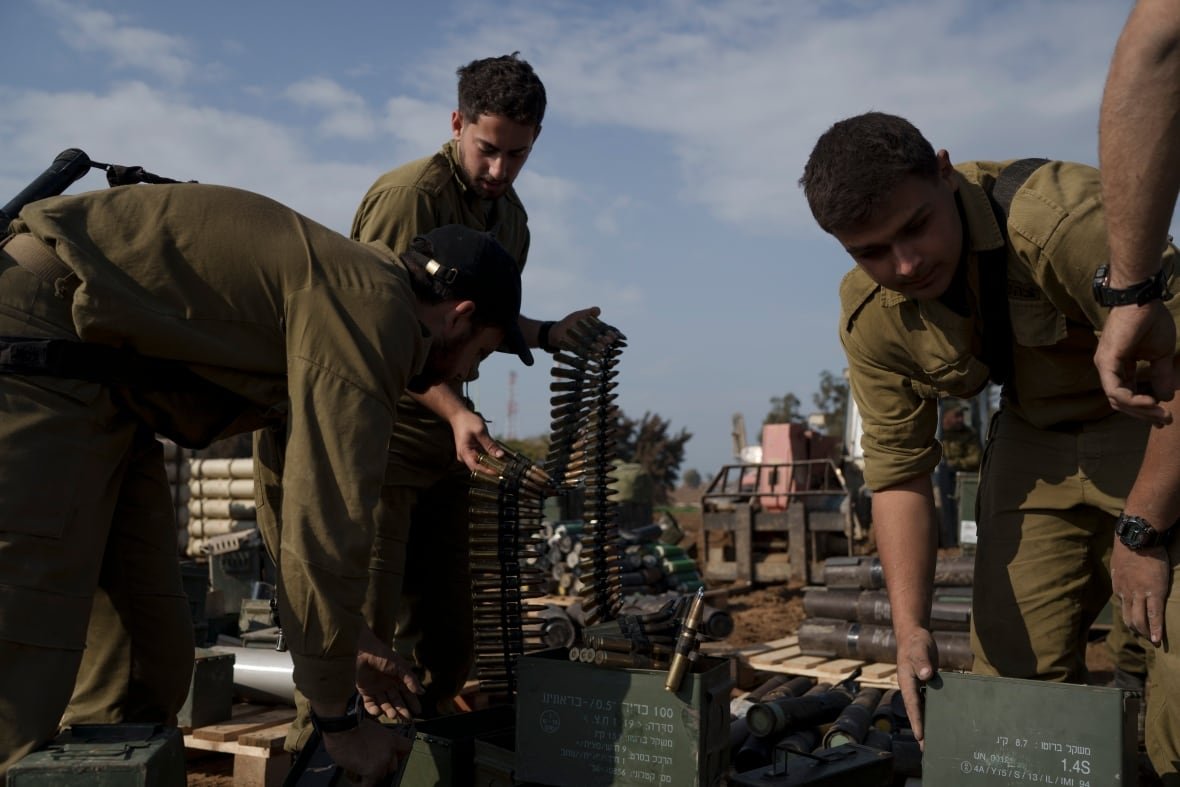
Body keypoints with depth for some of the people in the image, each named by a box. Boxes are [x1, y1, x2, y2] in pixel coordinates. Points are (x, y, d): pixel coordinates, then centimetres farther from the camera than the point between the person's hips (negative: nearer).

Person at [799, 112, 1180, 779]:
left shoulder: (1059, 215, -32)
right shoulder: (871, 317, -12)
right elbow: (898, 471, -6)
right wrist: (911, 626, -15)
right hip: (1037, 441, 5)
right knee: (1013, 668, 1)